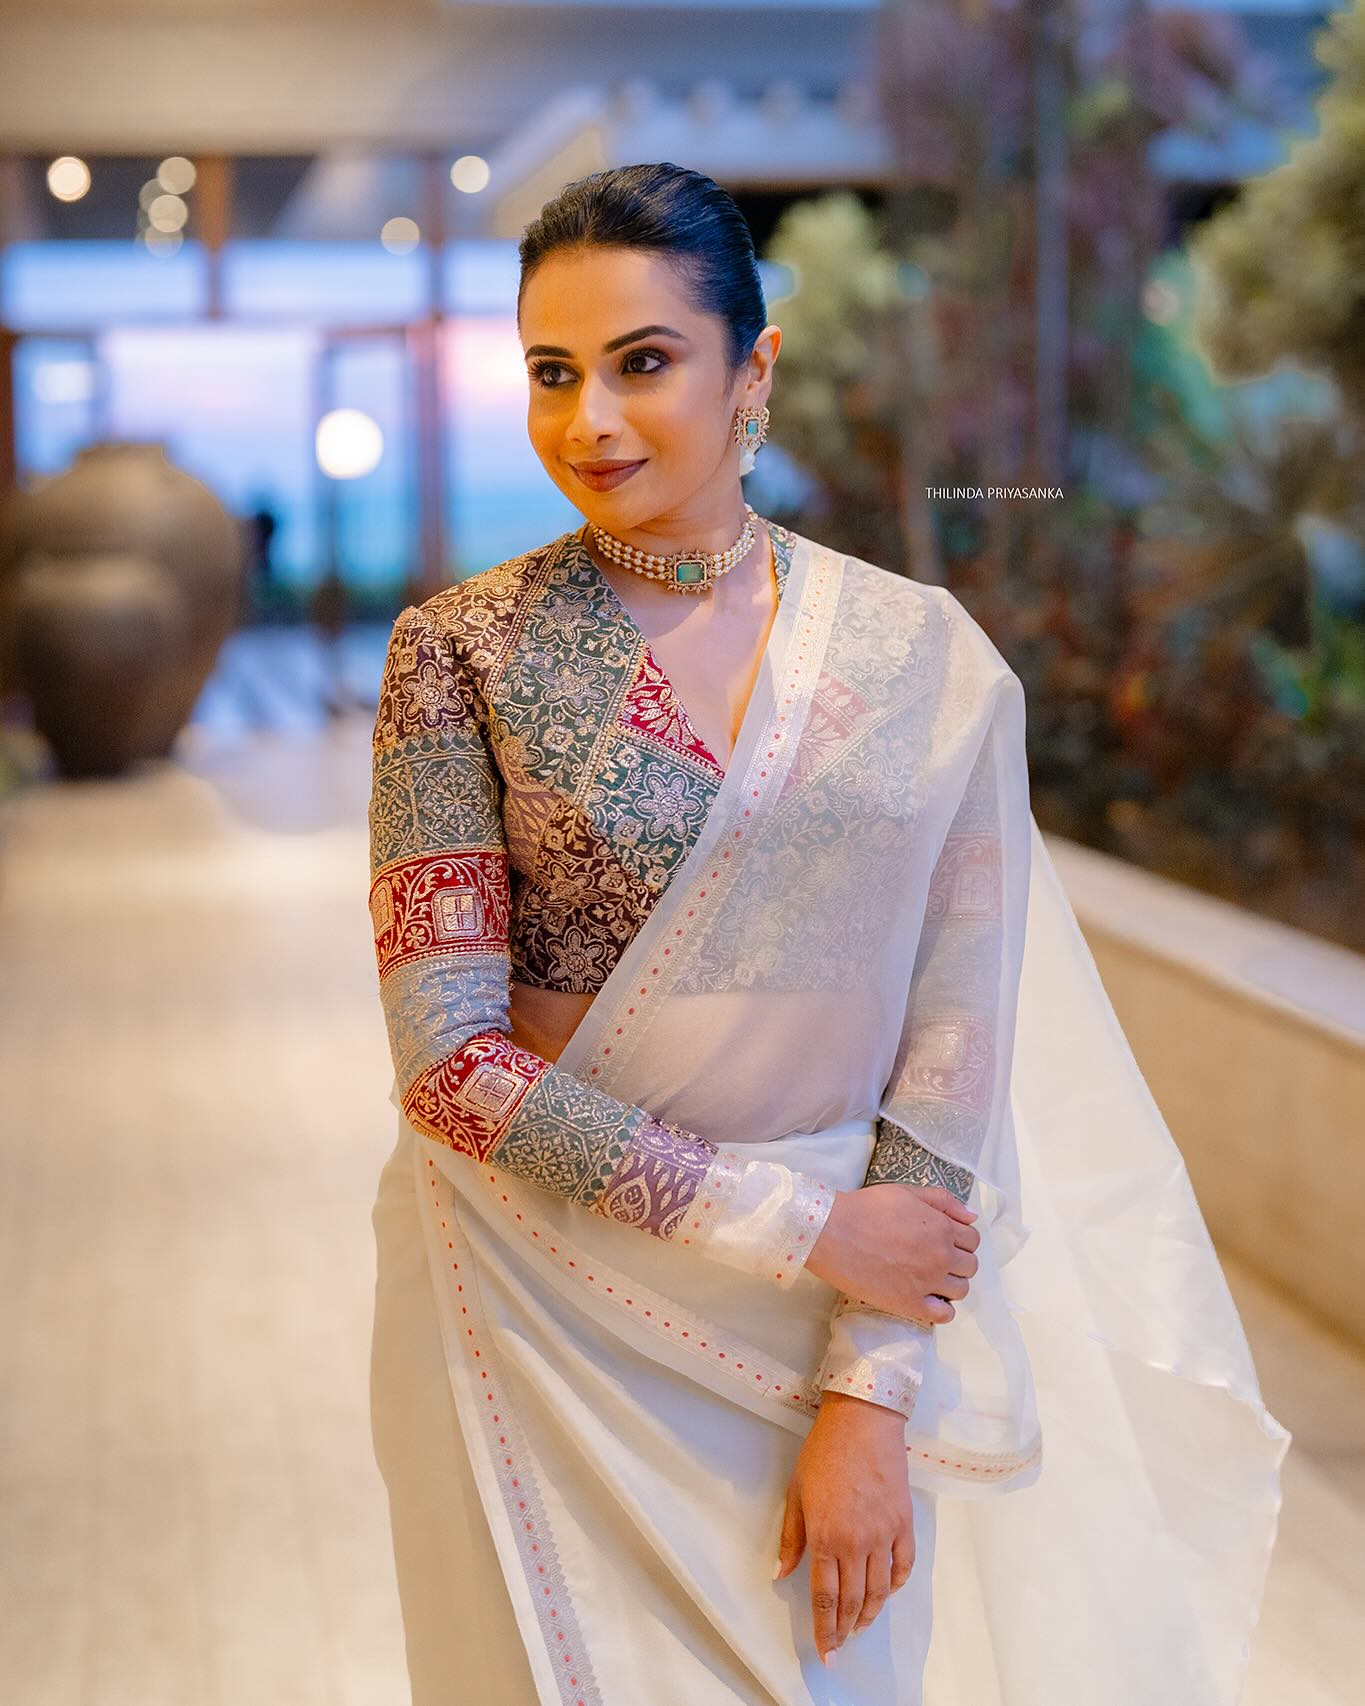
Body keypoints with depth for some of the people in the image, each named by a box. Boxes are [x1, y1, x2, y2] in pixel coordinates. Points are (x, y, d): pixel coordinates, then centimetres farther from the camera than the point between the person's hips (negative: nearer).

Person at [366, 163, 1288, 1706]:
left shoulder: (927, 656, -5)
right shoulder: (464, 651, -9)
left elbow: (954, 1048, -5)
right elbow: (448, 1058, -13)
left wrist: (873, 1391, -11)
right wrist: (800, 1224, -15)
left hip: (872, 1304, 1)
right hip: (554, 1292, -1)